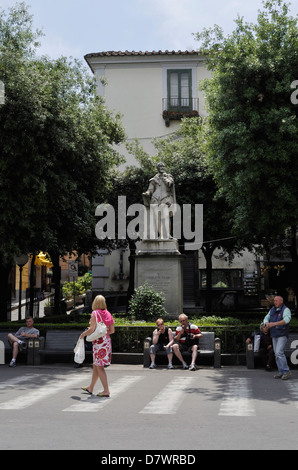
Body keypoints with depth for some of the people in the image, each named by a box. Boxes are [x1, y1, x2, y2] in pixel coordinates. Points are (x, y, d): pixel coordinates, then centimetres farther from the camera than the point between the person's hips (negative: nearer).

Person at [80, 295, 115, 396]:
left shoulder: (95, 313, -11)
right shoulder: (108, 314, 8)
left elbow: (92, 329, -18)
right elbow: (112, 330, 9)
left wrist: (83, 334, -1)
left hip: (98, 342, -7)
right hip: (107, 340, 7)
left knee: (99, 367, -1)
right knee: (95, 365, 18)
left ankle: (106, 391, -2)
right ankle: (90, 388, 29)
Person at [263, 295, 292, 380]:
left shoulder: (286, 310, -10)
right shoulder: (272, 310, 12)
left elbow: (286, 320, -27)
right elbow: (266, 319, 9)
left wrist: (274, 324, -36)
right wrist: (267, 323, -17)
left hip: (282, 335, -7)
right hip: (274, 335, 7)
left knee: (279, 352, -16)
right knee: (277, 354, 5)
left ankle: (286, 371, -7)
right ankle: (281, 372, 11)